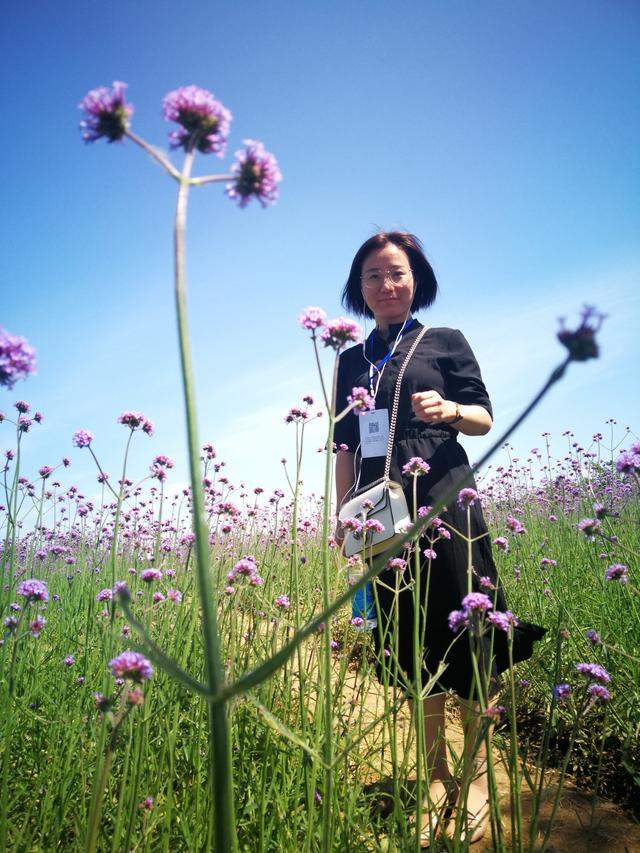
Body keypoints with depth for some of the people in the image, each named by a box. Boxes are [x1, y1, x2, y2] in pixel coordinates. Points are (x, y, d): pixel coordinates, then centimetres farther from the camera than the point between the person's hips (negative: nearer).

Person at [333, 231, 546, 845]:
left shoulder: (446, 342, 7)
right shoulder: (352, 360, 15)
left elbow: (485, 418, 4)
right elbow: (345, 446, 15)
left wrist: (450, 410, -17)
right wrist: (344, 513, 9)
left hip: (444, 499, -3)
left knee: (463, 629, 0)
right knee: (410, 638, 8)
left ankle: (475, 772, 19)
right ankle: (436, 773, 24)